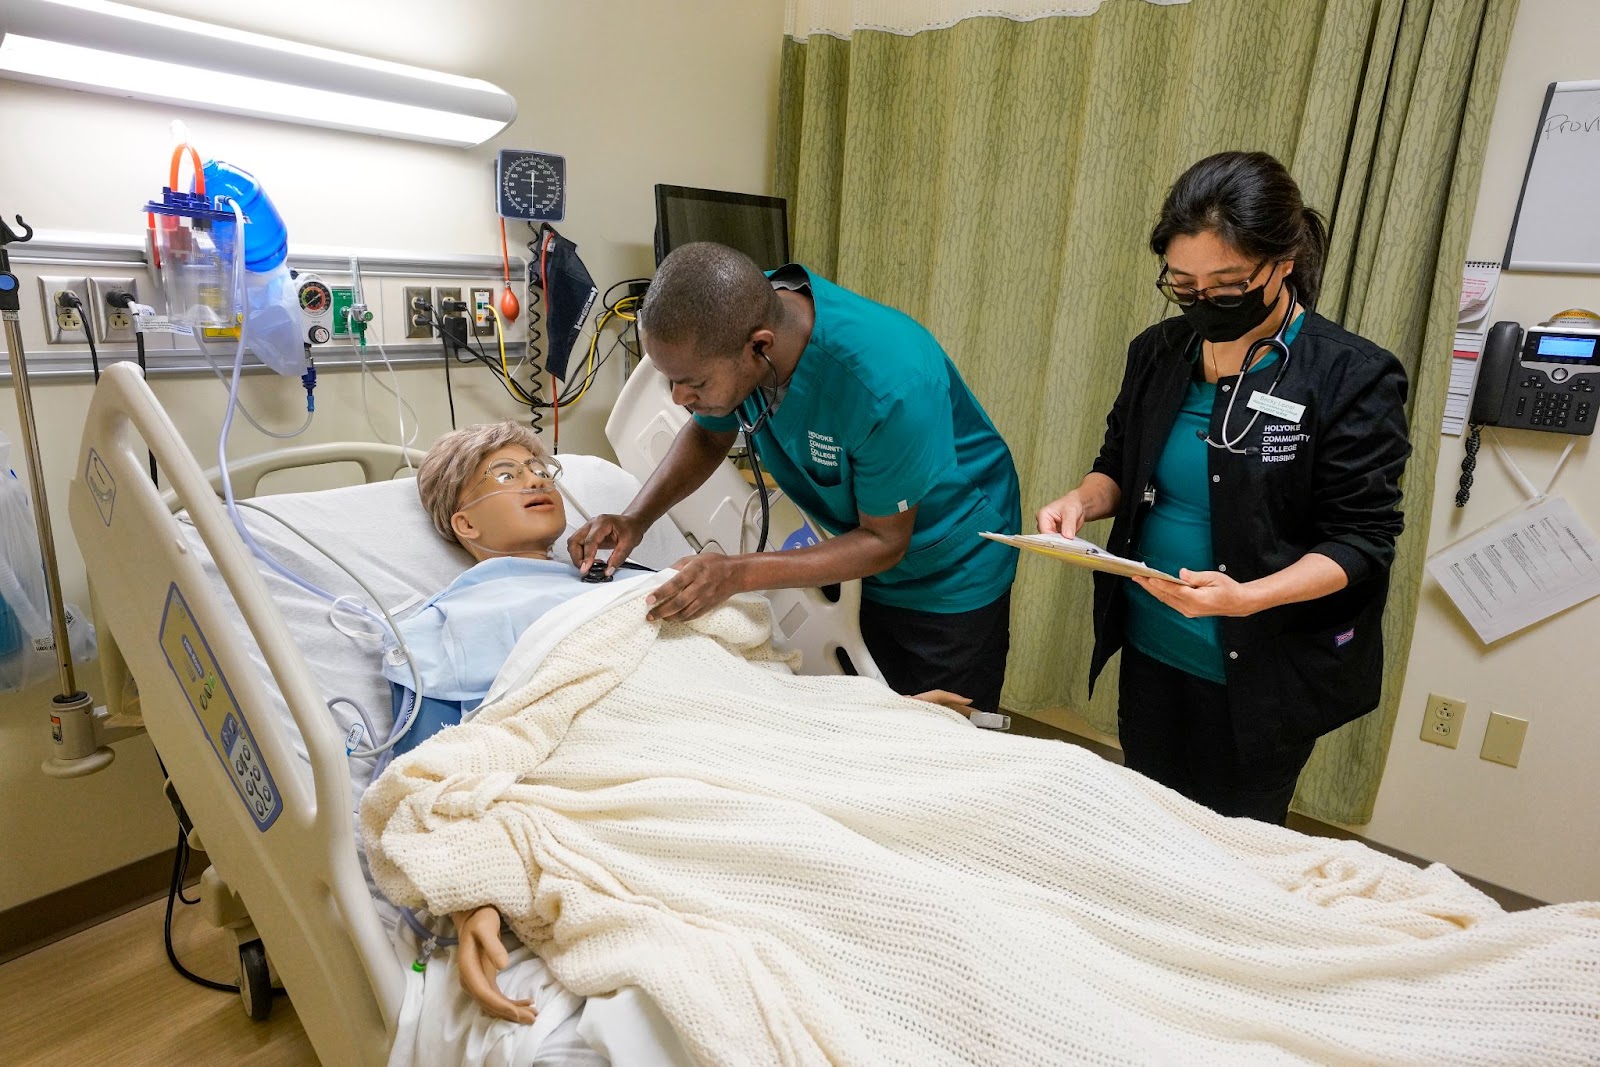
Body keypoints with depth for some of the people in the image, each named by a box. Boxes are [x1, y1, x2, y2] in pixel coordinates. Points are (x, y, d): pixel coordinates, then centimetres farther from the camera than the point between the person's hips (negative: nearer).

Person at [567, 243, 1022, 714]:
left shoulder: (888, 382, -39)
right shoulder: (728, 325, -19)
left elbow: (884, 543, -25)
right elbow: (708, 434, 1)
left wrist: (739, 574, -34)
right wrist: (635, 519, -15)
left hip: (950, 571, -5)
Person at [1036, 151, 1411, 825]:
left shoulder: (1353, 379, -16)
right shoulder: (1158, 352, 0)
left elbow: (1360, 542, -15)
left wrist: (1247, 598, -32)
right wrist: (1083, 501, -12)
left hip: (1263, 673, -4)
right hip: (1149, 650, 5)